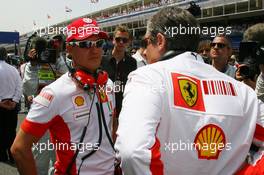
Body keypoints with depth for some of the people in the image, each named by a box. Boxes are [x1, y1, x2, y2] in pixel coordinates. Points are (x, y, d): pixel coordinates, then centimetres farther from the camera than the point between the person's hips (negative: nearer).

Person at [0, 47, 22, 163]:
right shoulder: (13, 69, 2)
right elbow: (19, 87, -1)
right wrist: (14, 101, -3)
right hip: (12, 104, 4)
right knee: (12, 130, 11)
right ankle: (12, 157, 17)